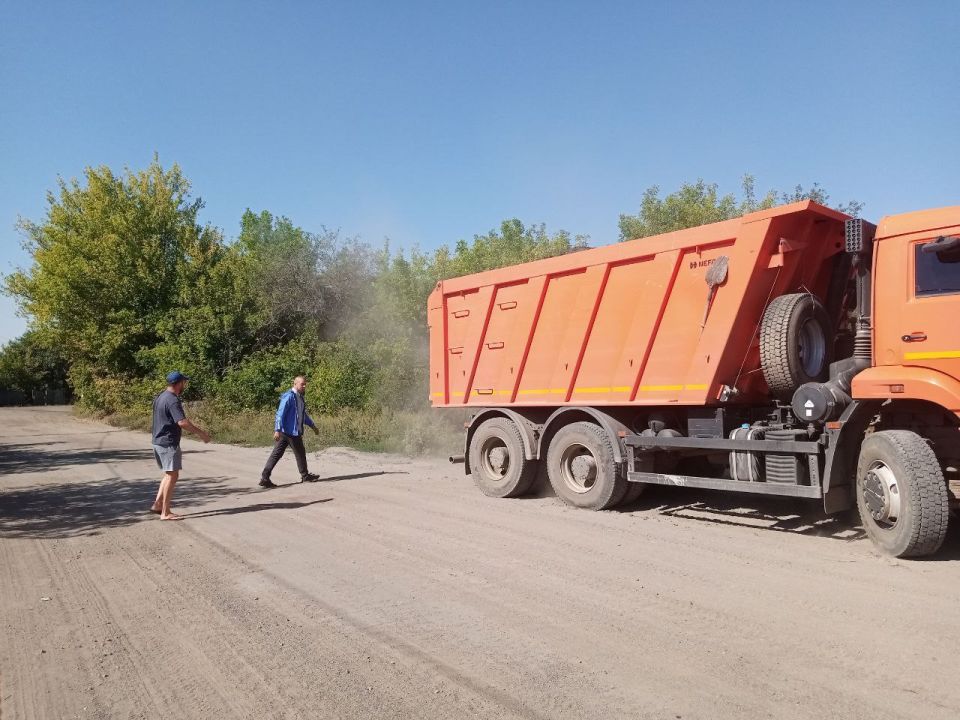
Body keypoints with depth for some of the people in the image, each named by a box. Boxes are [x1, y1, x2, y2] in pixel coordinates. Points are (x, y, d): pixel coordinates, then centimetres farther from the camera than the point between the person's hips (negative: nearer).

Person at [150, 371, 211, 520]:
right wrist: (201, 433, -21)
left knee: (169, 474, 20)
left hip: (158, 442, 10)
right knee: (172, 475, -4)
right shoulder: (173, 400, -18)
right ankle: (165, 513, -2)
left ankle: (158, 504, 19)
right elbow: (182, 422, -27)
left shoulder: (159, 398, 13)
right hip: (169, 443, -10)